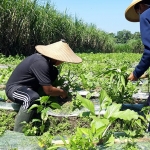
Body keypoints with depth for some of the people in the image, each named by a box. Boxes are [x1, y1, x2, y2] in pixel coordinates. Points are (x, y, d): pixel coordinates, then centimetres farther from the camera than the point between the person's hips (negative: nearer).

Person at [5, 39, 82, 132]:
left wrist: (59, 89, 8)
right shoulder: (41, 63, -30)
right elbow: (48, 90, -27)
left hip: (27, 86, 9)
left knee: (54, 72, 3)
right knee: (33, 98, -42)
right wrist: (62, 92, -9)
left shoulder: (45, 58, -1)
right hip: (14, 88, -9)